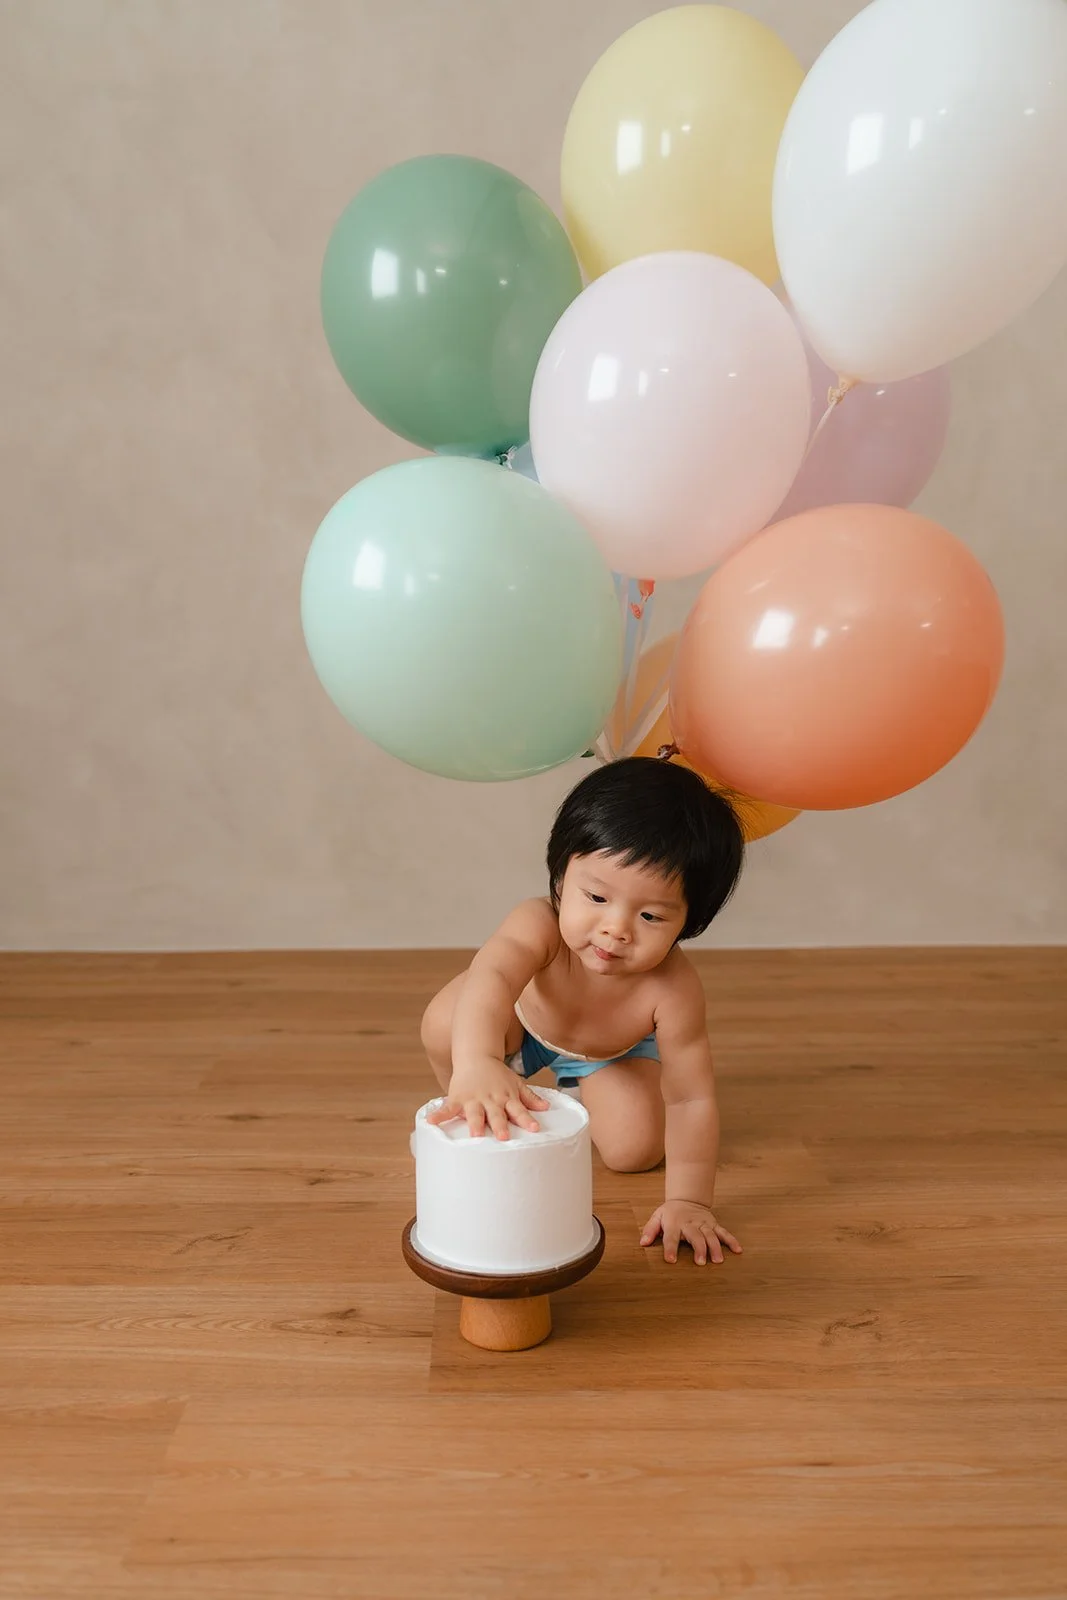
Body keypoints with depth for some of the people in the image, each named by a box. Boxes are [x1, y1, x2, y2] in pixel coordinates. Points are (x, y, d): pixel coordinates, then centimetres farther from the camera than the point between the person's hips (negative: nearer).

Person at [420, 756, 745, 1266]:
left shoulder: (671, 988, -41)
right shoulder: (539, 926, -46)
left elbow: (692, 1099, -32)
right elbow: (489, 977, -66)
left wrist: (688, 1200, -32)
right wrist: (476, 1067, -86)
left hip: (614, 1052, 1)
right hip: (519, 1023, -1)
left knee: (634, 1149, -17)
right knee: (445, 1025, -29)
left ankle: (580, 1087, 16)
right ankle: (466, 1111, 4)